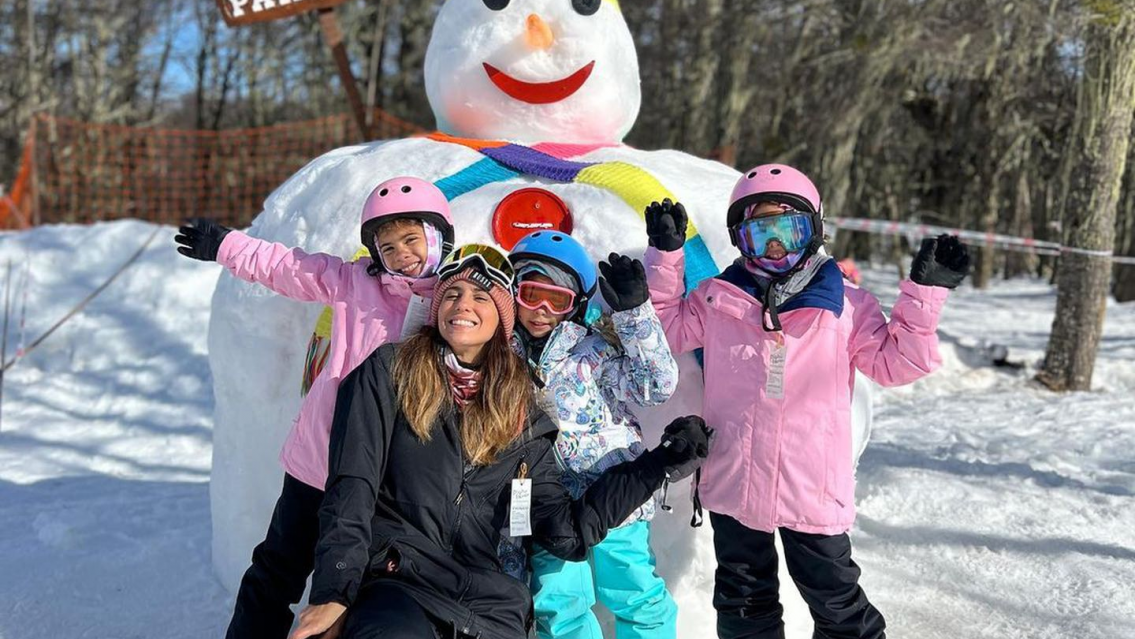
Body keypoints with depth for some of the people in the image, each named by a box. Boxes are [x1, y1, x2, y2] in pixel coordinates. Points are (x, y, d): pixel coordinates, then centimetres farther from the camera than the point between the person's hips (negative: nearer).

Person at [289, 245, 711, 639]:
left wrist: (660, 464, 11)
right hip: (398, 583, -4)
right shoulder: (391, 371, 8)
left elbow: (566, 532, 11)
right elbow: (352, 487, 0)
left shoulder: (522, 414, 15)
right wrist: (333, 593, -12)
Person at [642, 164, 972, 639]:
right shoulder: (716, 298, 1)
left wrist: (925, 292, -8)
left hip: (813, 489, -2)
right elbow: (665, 327, 8)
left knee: (837, 600, 9)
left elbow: (895, 361, -1)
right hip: (734, 484, 2)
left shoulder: (845, 305, -2)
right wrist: (666, 255, 0)